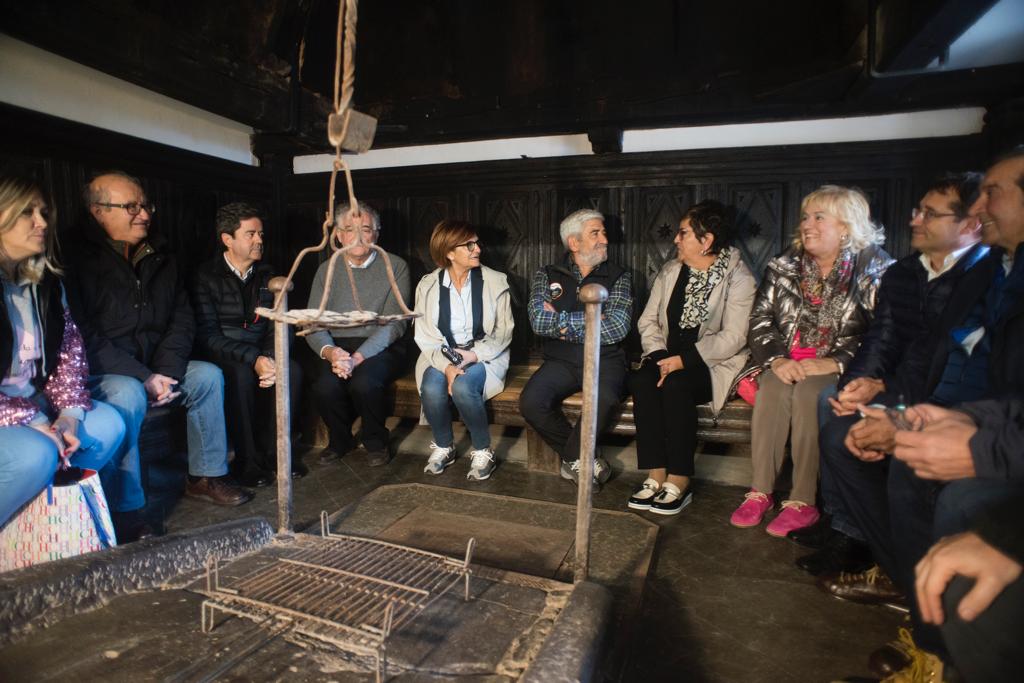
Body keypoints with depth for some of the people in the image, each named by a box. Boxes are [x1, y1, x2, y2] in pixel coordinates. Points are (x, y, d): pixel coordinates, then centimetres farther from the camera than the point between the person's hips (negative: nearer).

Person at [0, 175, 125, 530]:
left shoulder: (46, 282, 7)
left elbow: (69, 349, 6)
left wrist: (69, 413, -9)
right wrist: (30, 423, -22)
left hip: (34, 404, 7)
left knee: (108, 424, -11)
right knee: (36, 454, -30)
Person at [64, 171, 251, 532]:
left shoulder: (159, 259, 9)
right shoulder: (78, 259, -12)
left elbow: (182, 321, 8)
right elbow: (85, 338, -18)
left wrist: (165, 372, -8)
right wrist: (144, 378, -23)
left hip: (154, 368, 7)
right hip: (95, 373, -7)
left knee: (208, 374, -8)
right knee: (128, 394, -34)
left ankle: (206, 476, 2)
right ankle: (125, 510, -24)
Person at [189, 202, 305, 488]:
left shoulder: (267, 275, 9)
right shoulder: (206, 277, -5)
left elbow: (279, 326, 4)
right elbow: (207, 336, -14)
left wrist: (271, 358, -17)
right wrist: (253, 359, -27)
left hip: (260, 354, 4)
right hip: (219, 357, -4)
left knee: (291, 369, -25)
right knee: (242, 375, -34)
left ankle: (272, 449, -11)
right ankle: (246, 459, -19)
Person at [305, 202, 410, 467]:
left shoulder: (395, 267, -1)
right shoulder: (327, 270, 10)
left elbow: (394, 323, -10)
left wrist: (358, 357, -23)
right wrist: (329, 351, -18)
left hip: (383, 348, -3)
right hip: (338, 347, 3)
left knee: (364, 382, -33)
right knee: (325, 386, -28)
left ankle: (375, 441, -2)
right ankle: (340, 440, 5)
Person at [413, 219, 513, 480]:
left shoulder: (495, 282, -1)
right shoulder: (428, 285, 2)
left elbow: (503, 332, -1)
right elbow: (425, 334, -3)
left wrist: (473, 354, -16)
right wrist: (446, 365, -20)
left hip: (483, 356, -1)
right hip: (442, 356, 2)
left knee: (462, 387, -32)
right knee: (431, 389, -29)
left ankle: (482, 451, -7)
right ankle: (443, 446, 1)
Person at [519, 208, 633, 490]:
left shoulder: (619, 277, 5)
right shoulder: (547, 276, 8)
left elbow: (617, 328, -10)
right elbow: (538, 322, -8)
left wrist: (561, 322, -8)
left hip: (604, 361, -1)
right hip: (561, 361, 2)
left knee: (605, 398, -34)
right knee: (530, 402, -26)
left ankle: (572, 459, -6)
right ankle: (583, 459, -2)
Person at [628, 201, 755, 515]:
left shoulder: (738, 277, -5)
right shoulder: (670, 271, 11)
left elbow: (733, 337, -15)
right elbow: (648, 320, 6)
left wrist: (683, 359, -23)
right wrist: (660, 355, -12)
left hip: (714, 363, -4)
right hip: (668, 357, 5)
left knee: (676, 384, -34)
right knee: (641, 380, -27)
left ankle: (679, 483, -23)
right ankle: (655, 477, -23)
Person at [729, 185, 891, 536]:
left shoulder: (874, 270, 0)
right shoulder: (785, 266, 11)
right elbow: (760, 319, 4)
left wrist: (831, 364, -23)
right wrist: (778, 359, -14)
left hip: (839, 369, -3)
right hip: (786, 364, 3)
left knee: (808, 391, -32)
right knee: (773, 387, -29)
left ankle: (803, 501, -25)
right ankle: (760, 491, -24)